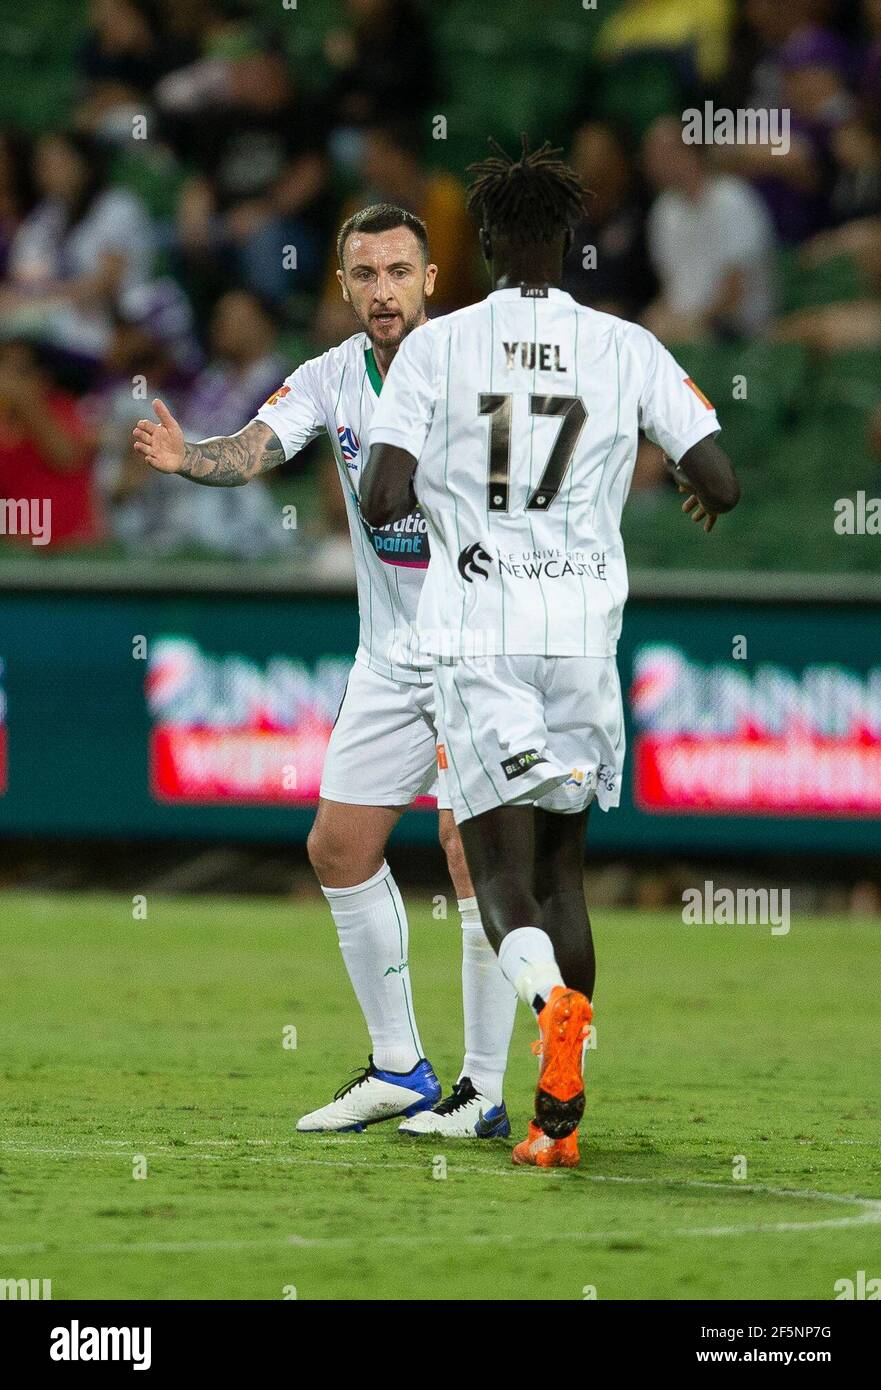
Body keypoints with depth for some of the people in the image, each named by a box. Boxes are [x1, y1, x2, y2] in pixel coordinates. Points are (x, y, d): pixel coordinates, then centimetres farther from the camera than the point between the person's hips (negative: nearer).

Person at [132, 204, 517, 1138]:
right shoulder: (333, 378, 0)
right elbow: (256, 448, -15)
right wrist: (187, 456, -36)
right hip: (390, 657, 6)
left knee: (473, 854, -12)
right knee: (339, 849, 7)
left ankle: (484, 1093, -3)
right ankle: (398, 1070, 21)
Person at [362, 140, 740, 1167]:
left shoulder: (435, 348, -2)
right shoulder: (627, 350, 2)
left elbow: (381, 500, -9)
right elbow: (719, 481, -1)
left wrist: (404, 493, 15)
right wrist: (707, 499, 23)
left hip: (475, 638, -2)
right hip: (583, 631, 2)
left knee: (502, 868, 0)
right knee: (560, 863, 14)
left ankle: (548, 992, -36)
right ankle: (560, 1114, 5)